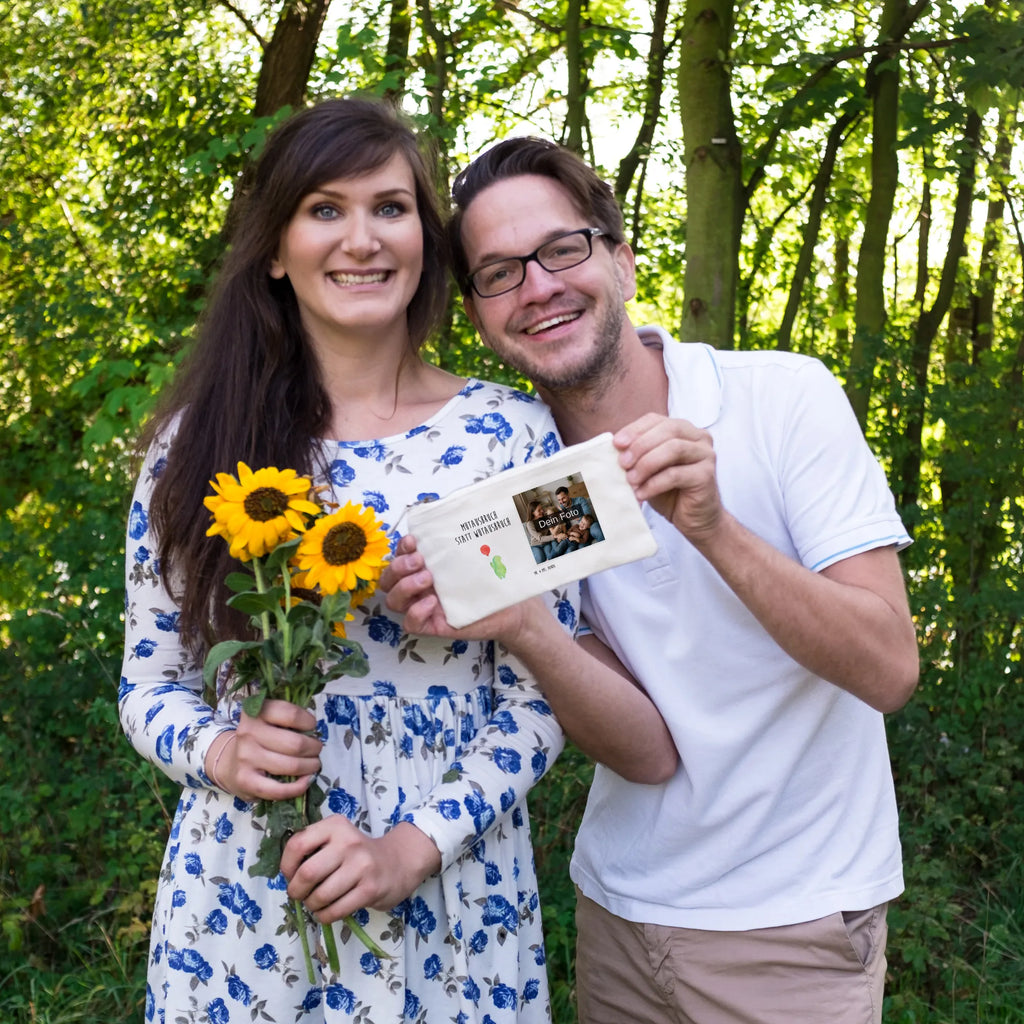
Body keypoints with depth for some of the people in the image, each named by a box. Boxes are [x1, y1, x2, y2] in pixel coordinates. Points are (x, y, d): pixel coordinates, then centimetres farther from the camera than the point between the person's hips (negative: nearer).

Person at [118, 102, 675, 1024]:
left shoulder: (512, 433, -5)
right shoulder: (201, 440, -1)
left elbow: (540, 692, -4)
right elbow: (148, 682, 5)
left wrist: (418, 844, -15)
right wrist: (218, 751, -15)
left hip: (450, 905, -1)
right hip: (237, 905, 2)